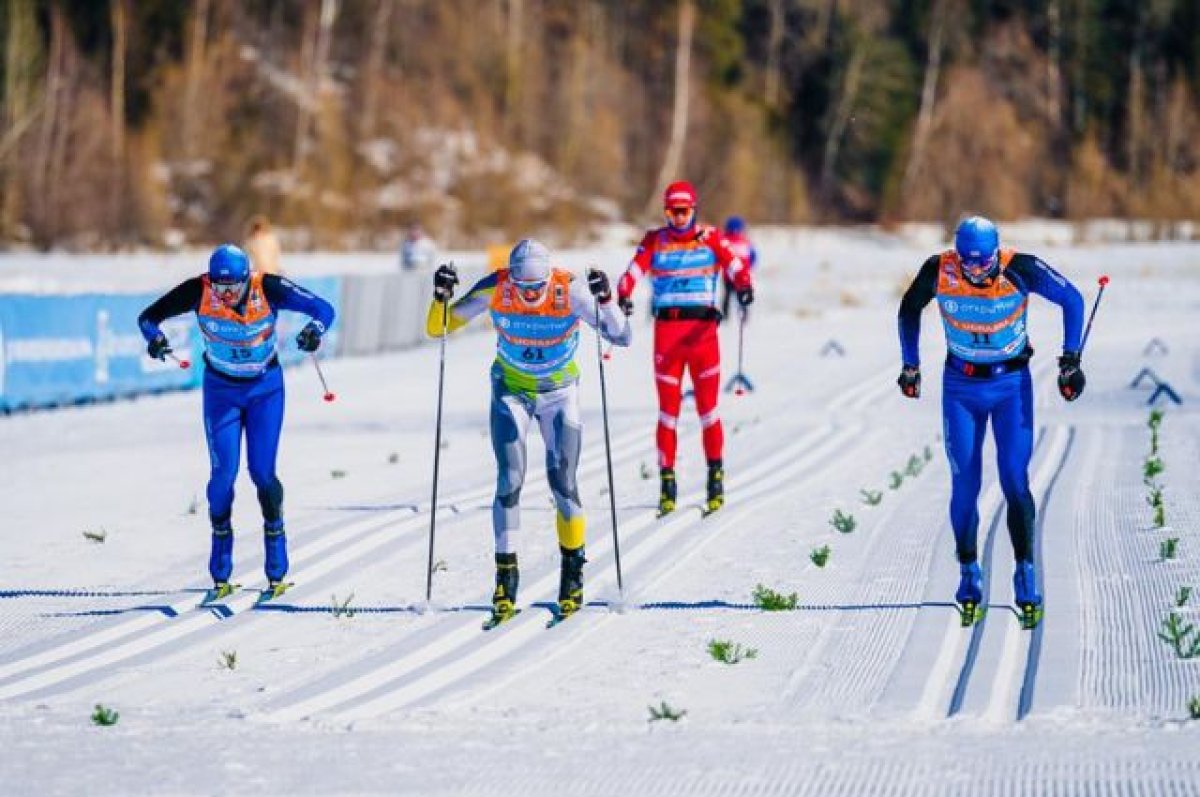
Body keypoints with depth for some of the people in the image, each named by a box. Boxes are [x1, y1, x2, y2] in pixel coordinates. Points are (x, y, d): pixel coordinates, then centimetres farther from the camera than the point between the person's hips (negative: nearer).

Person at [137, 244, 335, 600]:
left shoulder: (268, 288, -24)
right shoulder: (198, 291, -22)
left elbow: (322, 309, -20)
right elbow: (149, 316, -14)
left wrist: (314, 330, -42)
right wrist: (155, 337, -37)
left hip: (265, 388, -1)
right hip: (221, 389, 1)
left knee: (262, 473, -6)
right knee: (223, 473, -8)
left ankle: (277, 572, 10)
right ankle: (221, 575, 7)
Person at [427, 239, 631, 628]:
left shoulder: (570, 292, -25)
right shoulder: (495, 290, -21)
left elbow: (621, 337, -26)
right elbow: (438, 328, -13)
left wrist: (605, 301, -43)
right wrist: (441, 299, -33)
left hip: (559, 394, -1)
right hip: (510, 391, 1)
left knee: (563, 483, -8)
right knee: (509, 482, -11)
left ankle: (573, 571, 11)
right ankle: (506, 574, -2)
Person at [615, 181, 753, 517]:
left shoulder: (710, 237, 6)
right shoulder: (655, 240, 7)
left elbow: (734, 264, -5)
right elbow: (634, 270, -6)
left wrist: (744, 285, -27)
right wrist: (623, 295, -26)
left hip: (703, 328, -1)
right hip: (667, 328, 1)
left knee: (708, 408, 0)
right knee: (668, 409, 3)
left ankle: (716, 477, 11)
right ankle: (667, 481, 8)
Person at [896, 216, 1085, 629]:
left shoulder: (1020, 270, -21)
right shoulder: (939, 272, -16)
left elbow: (1072, 300, -6)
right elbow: (910, 309, 6)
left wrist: (1070, 362, -6)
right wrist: (910, 366, 10)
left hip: (1012, 384, -1)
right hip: (961, 386, 1)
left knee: (1015, 481, -8)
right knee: (964, 484, -2)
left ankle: (1026, 576, 0)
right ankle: (969, 576, 12)